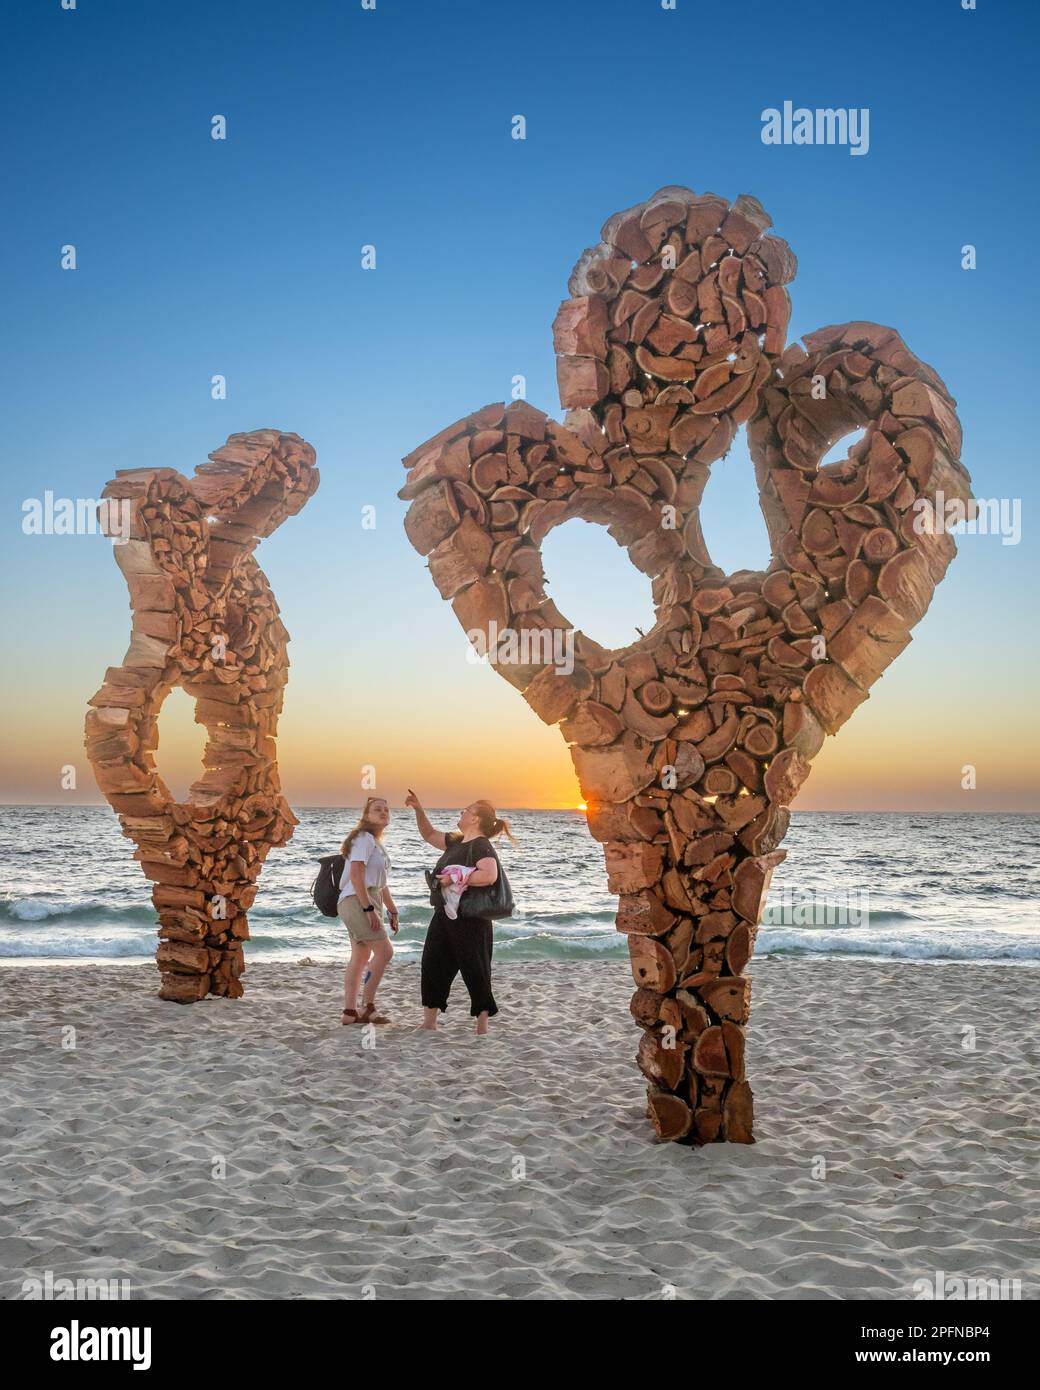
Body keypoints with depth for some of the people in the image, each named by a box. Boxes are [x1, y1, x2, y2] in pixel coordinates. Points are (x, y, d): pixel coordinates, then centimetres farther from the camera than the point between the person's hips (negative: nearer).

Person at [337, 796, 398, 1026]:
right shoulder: (364, 838, -10)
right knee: (384, 951, -12)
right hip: (356, 901, -10)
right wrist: (369, 908, -23)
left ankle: (349, 1012, 10)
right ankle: (367, 1007, -6)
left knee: (360, 957, 9)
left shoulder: (377, 843, 20)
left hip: (368, 903, 10)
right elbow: (355, 875, -19)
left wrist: (392, 911, 22)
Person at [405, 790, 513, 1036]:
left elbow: (489, 875, -32)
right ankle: (429, 1024, 19)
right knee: (432, 964, 11)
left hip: (470, 920, -9)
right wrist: (418, 810, 15)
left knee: (475, 971, -1)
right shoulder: (456, 841, 12)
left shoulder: (481, 845, -16)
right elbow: (429, 835, 27)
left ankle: (482, 1027, 9)